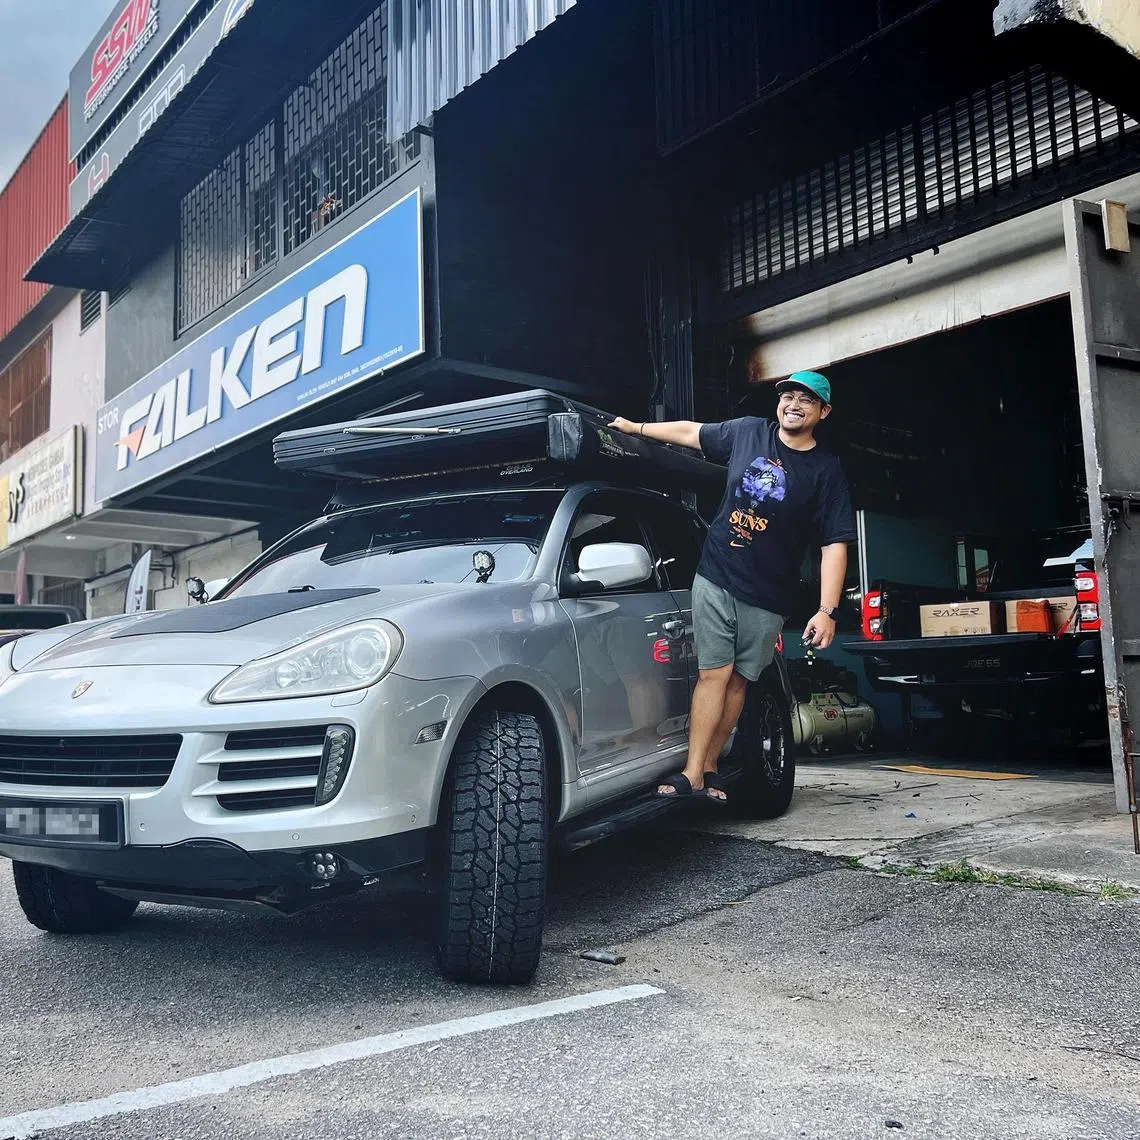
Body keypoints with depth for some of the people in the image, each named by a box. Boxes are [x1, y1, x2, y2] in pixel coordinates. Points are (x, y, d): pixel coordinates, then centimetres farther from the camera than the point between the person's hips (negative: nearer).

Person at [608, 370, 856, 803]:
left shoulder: (825, 471, -3)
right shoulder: (747, 432, 5)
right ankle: (692, 774, -7)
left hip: (766, 598, -1)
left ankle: (709, 767, 18)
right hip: (714, 579, 1)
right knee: (714, 674, -6)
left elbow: (835, 544, -7)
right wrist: (635, 427, 26)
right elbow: (692, 433, 22)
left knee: (737, 681, 5)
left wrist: (827, 610, -15)